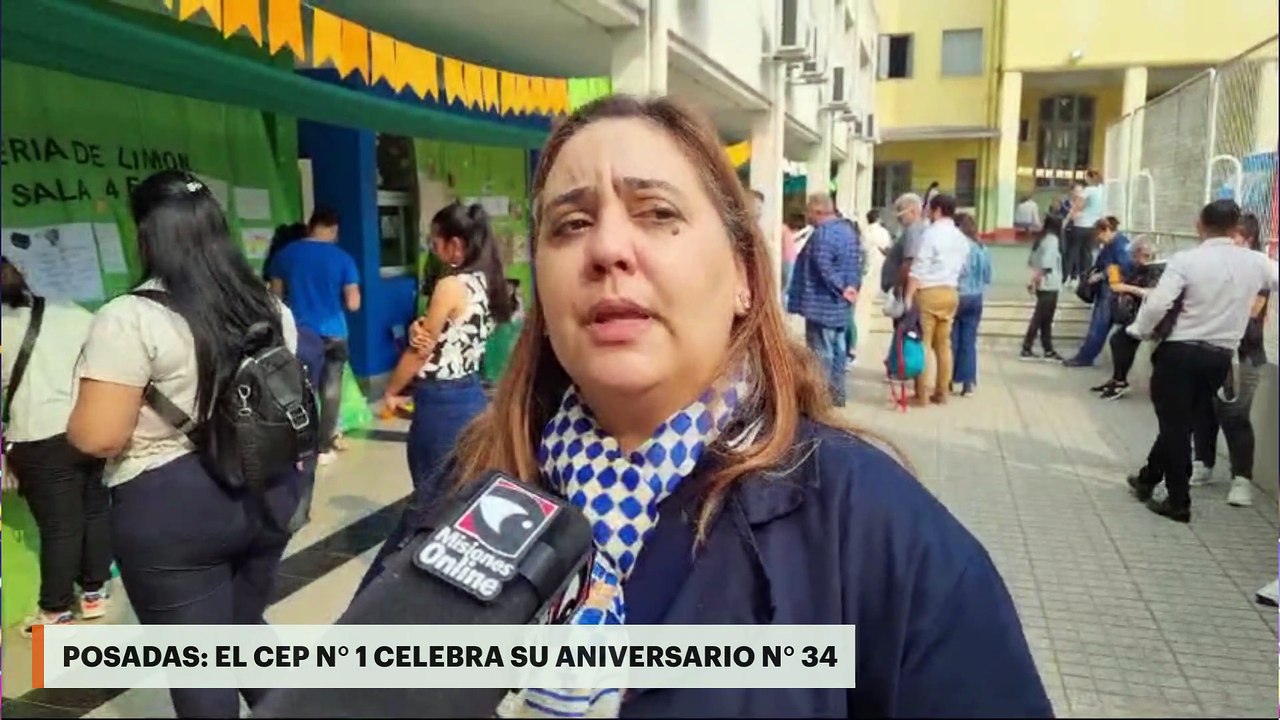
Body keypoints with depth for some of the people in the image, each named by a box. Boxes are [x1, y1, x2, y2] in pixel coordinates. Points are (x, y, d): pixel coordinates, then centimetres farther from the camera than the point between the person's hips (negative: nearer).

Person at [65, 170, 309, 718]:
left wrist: (71, 422, 4)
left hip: (171, 511, -6)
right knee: (248, 624, 25)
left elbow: (97, 437, -17)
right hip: (266, 492, 7)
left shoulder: (129, 319, -16)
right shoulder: (270, 308, 5)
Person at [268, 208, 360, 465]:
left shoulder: (285, 254, 0)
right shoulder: (342, 258, -6)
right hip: (333, 333, -1)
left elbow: (276, 296, 4)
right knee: (330, 391, 10)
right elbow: (353, 304, -7)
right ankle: (324, 447, 17)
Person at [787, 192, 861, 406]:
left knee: (821, 353, -2)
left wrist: (840, 289, -15)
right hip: (842, 305, 10)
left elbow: (823, 267, -25)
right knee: (838, 350, 15)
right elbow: (857, 263, 14)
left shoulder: (822, 233, -19)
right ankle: (836, 396, 22)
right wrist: (851, 288, 7)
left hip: (823, 305, -10)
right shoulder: (847, 229, 13)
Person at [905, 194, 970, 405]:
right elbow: (960, 269, 14)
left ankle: (922, 395, -2)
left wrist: (908, 296, -15)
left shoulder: (932, 233, -11)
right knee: (943, 344, 12)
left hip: (929, 293, -7)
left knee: (922, 343, -3)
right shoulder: (961, 238, 12)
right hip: (950, 293, 7)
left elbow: (918, 269, -15)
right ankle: (941, 393, 17)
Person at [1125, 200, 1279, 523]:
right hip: (1220, 358, 4)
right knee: (1182, 423, 17)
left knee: (1174, 425, 4)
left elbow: (1157, 304, -20)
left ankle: (1179, 502, 8)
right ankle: (1147, 479, 31)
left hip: (1180, 352, -4)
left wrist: (1140, 330, -3)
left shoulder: (1186, 260, -13)